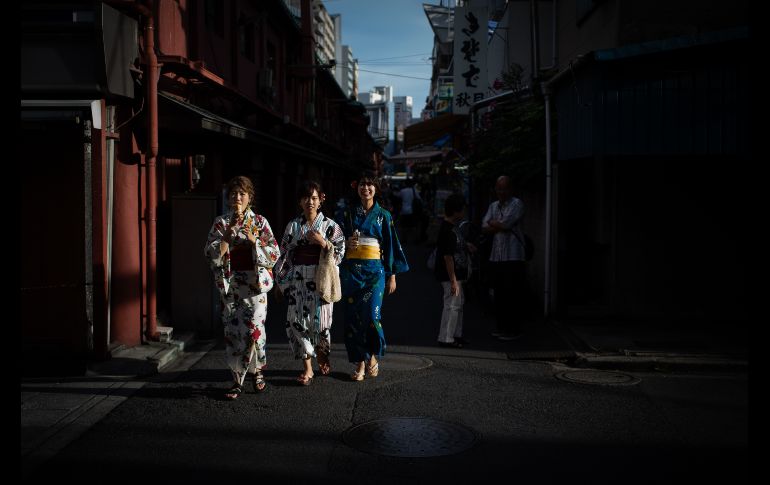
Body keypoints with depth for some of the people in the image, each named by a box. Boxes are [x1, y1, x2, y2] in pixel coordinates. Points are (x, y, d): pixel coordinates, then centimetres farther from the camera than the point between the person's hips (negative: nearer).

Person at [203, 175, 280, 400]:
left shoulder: (260, 222, 4)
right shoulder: (220, 223, 7)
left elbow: (275, 254, -1)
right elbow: (211, 253, -2)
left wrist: (252, 238, -13)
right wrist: (229, 233, -12)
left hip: (255, 283, -1)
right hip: (230, 284, 1)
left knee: (254, 329, -8)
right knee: (232, 331, 2)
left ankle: (256, 370, 18)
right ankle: (237, 379, 13)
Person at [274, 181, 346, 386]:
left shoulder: (329, 225, 2)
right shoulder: (293, 225, 9)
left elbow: (340, 253, -1)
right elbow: (284, 254, 12)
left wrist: (323, 242, -15)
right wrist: (281, 279, 10)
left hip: (320, 279, -2)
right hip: (298, 279, 2)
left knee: (320, 321, -1)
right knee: (296, 320, -4)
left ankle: (323, 356, 30)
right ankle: (307, 368, 6)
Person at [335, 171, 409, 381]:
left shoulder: (383, 215, 7)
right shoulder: (346, 213, 8)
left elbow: (390, 246, 7)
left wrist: (392, 276, 3)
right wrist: (346, 244, -13)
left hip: (375, 270, -1)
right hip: (351, 269, 1)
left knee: (371, 314, -14)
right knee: (353, 315, 0)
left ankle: (373, 355, 10)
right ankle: (360, 363, 11)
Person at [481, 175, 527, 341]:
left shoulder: (516, 204, -3)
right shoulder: (493, 206, 16)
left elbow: (505, 224, -15)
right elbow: (484, 228, 5)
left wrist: (492, 223, 2)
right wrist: (501, 226, -10)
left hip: (513, 257, -6)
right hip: (496, 257, 6)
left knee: (512, 295, -3)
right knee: (499, 294, 10)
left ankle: (513, 329, 4)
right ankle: (502, 326, 20)